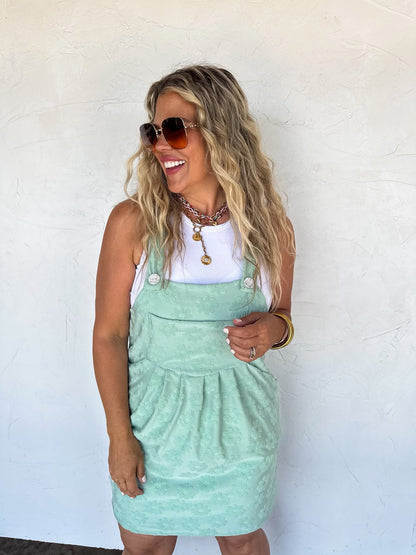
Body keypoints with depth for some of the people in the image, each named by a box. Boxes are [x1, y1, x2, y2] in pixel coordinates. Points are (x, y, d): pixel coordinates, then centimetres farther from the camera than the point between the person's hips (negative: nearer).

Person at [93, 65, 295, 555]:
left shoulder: (269, 226, -8)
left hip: (239, 420, 1)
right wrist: (120, 435, -9)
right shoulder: (133, 222, -14)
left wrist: (274, 329, -18)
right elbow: (108, 334, -9)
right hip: (153, 417, 0)